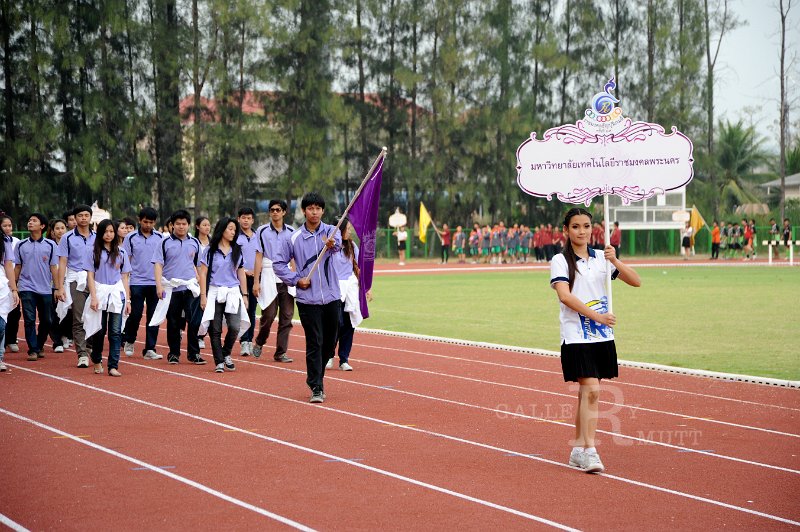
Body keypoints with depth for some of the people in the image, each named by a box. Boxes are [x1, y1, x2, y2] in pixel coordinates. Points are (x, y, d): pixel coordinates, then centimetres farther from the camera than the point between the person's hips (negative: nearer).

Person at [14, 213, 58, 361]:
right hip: (26, 289, 0)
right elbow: (17, 267, 10)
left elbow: (54, 267, 3)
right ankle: (33, 350, -3)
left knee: (46, 321, 6)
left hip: (45, 289, 0)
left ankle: (39, 346, 25)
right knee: (30, 320, -7)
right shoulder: (21, 245, 5)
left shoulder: (50, 245, 2)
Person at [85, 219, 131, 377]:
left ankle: (113, 366, -5)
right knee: (100, 330, 3)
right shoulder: (94, 252, 4)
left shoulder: (121, 253, 10)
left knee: (115, 331, -5)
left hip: (117, 294, 1)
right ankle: (97, 361, 26)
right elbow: (90, 276, 1)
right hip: (100, 292, -1)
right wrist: (93, 297, -9)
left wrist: (128, 300, 6)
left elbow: (125, 277, 11)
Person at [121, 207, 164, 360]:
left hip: (155, 283, 2)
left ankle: (150, 349, 5)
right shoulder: (131, 237, 2)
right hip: (137, 282, -2)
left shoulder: (160, 237, 6)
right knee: (135, 314, -2)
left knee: (153, 317, 1)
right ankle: (130, 341, 23)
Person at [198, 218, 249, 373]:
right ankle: (219, 362, 7)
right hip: (214, 294, -2)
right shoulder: (211, 250, 1)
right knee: (215, 330, -2)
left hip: (233, 293, 2)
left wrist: (245, 295, 11)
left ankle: (226, 354, 13)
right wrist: (203, 295, -6)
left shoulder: (238, 251, 11)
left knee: (234, 327, -12)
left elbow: (241, 274, 15)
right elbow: (203, 273, 0)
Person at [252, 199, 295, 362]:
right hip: (269, 276, -2)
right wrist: (256, 281, -5)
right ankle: (259, 343, 22)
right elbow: (258, 257, 0)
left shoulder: (291, 232, 9)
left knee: (287, 316, -1)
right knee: (268, 315, -4)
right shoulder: (262, 231, 2)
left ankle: (281, 352, 4)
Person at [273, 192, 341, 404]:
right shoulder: (293, 238, 0)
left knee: (330, 342, 11)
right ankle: (316, 388, -2)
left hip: (332, 297, 2)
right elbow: (278, 263, 6)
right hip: (308, 299, -2)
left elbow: (337, 244, -22)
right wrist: (296, 280, -5)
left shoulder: (330, 231, 2)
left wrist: (332, 244, -46)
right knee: (314, 344, -5)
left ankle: (316, 377, 31)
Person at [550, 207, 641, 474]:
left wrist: (615, 260, -12)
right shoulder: (560, 261, -4)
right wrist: (596, 316, -23)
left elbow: (636, 281, 4)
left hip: (602, 336, 5)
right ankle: (589, 451, -14)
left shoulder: (601, 258, 9)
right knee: (591, 390, -15)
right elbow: (564, 296, -16)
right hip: (576, 336, -5)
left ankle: (578, 449, 19)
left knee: (586, 392, 10)